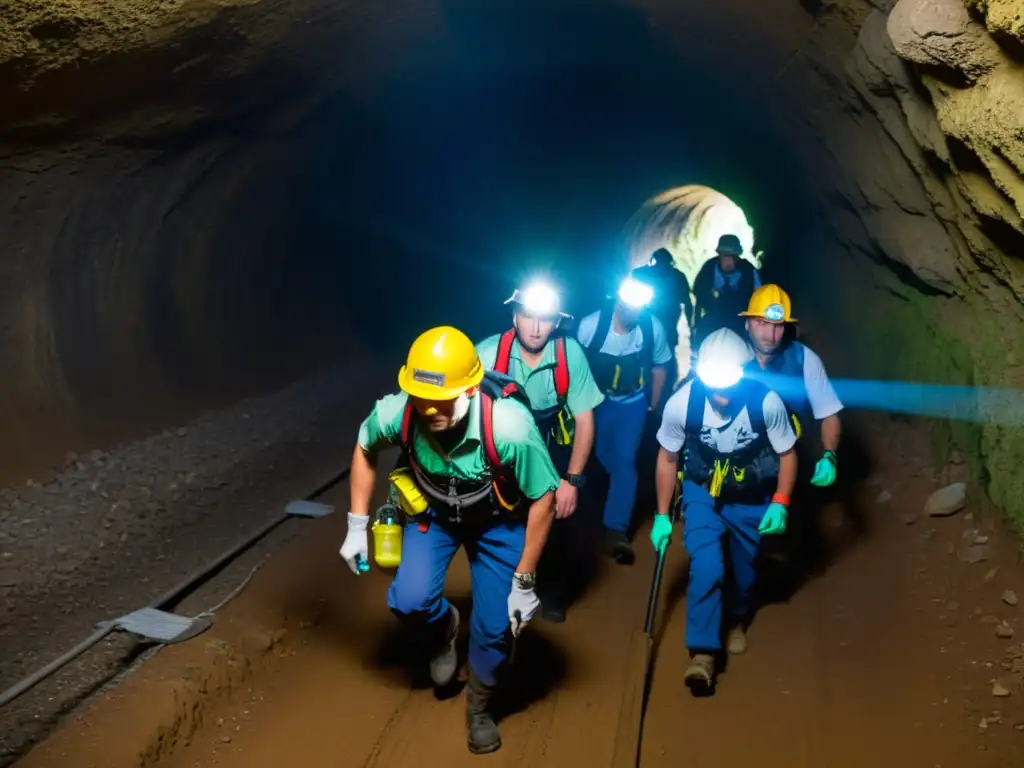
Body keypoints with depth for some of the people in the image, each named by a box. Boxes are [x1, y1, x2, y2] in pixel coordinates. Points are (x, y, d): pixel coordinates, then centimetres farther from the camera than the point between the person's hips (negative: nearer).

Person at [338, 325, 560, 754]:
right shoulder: (395, 413, -32)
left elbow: (543, 499, -25)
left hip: (497, 520, -1)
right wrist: (357, 526, -5)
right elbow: (365, 449, -6)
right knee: (409, 601, -18)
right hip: (432, 512, 2)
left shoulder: (509, 427, -40)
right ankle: (443, 630, 22)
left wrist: (524, 583, -19)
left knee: (495, 624, 0)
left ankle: (479, 706, 32)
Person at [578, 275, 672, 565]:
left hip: (633, 402, 0)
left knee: (625, 459, -9)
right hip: (595, 400, 0)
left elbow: (658, 368, -3)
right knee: (596, 456, 9)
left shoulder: (654, 327, -22)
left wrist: (653, 406, 7)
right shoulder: (590, 325, -26)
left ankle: (616, 529, -6)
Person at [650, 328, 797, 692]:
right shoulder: (681, 403, -27)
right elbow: (667, 459, -9)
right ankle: (702, 652, -4)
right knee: (706, 567, -18)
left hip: (752, 501, 1)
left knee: (743, 570, 18)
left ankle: (736, 620, 49)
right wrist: (661, 515, -5)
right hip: (702, 494, -1)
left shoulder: (767, 402, -30)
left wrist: (780, 503, -18)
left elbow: (787, 454, -10)